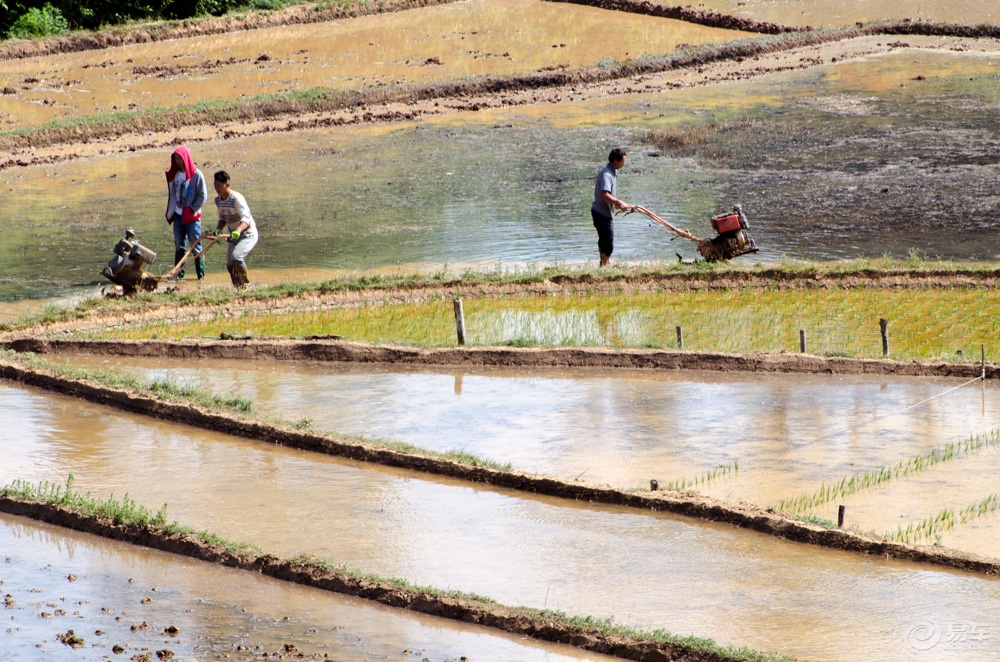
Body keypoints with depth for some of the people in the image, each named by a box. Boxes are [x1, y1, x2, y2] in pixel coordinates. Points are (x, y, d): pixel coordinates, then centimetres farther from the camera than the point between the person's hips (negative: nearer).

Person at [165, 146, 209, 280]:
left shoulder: (196, 175, -7)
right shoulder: (175, 175, 9)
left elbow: (203, 196, -8)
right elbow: (172, 194, 14)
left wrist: (192, 210, -12)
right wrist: (170, 212, 7)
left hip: (192, 217, -5)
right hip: (178, 216, 5)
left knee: (195, 245, -3)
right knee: (179, 246, 6)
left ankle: (201, 273, 1)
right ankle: (179, 273, 9)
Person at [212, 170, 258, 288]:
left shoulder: (236, 198, -26)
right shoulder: (218, 200, -1)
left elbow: (246, 218, -37)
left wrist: (237, 231, -56)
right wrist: (219, 229, -9)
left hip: (248, 235, -8)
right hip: (233, 236, 8)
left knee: (236, 256, -30)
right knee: (230, 264, 6)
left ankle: (245, 285, -15)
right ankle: (237, 288, 24)